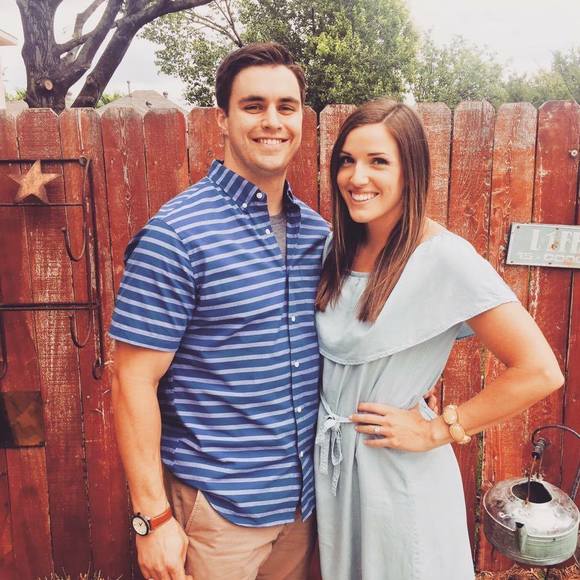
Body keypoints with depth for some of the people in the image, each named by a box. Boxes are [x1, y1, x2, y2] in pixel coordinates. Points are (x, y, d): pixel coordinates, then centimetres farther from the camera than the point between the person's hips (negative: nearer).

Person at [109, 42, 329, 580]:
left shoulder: (317, 231, 3)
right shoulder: (177, 233, -17)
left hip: (303, 494, 6)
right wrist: (152, 517, -15)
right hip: (215, 504, -6)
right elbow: (134, 382, -16)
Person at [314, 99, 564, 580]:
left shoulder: (445, 257, -21)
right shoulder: (341, 248, -1)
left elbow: (539, 372, -23)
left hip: (398, 473, -6)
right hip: (330, 460, 6)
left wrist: (435, 431, -18)